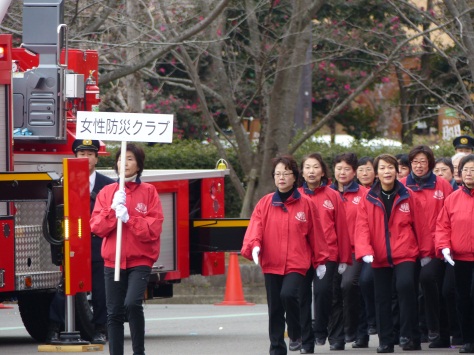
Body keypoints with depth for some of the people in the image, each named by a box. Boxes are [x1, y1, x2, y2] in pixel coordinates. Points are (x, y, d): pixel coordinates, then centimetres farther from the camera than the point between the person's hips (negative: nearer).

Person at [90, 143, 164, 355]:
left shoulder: (148, 192, 0)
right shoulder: (107, 192, 8)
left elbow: (154, 228, -7)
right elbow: (96, 227, 2)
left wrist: (128, 219, -18)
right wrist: (113, 209, -12)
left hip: (140, 260, -3)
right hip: (113, 260, 3)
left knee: (132, 303, -22)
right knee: (114, 313, 3)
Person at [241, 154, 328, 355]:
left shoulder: (306, 204, 1)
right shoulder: (265, 203, 3)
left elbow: (316, 233, 8)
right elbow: (255, 228, -6)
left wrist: (320, 261, 12)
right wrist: (254, 246, -26)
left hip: (297, 264, -2)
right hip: (271, 265, 2)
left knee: (288, 294, -25)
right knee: (275, 308, 6)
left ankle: (297, 333, -1)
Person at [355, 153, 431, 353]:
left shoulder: (407, 196, 1)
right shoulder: (368, 199, 2)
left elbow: (420, 225, 6)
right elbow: (362, 227, -5)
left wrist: (425, 252, 8)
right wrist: (365, 251, -19)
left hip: (405, 254, -2)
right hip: (379, 257, 2)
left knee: (405, 285, -23)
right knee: (382, 298, 6)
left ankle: (411, 337, -16)